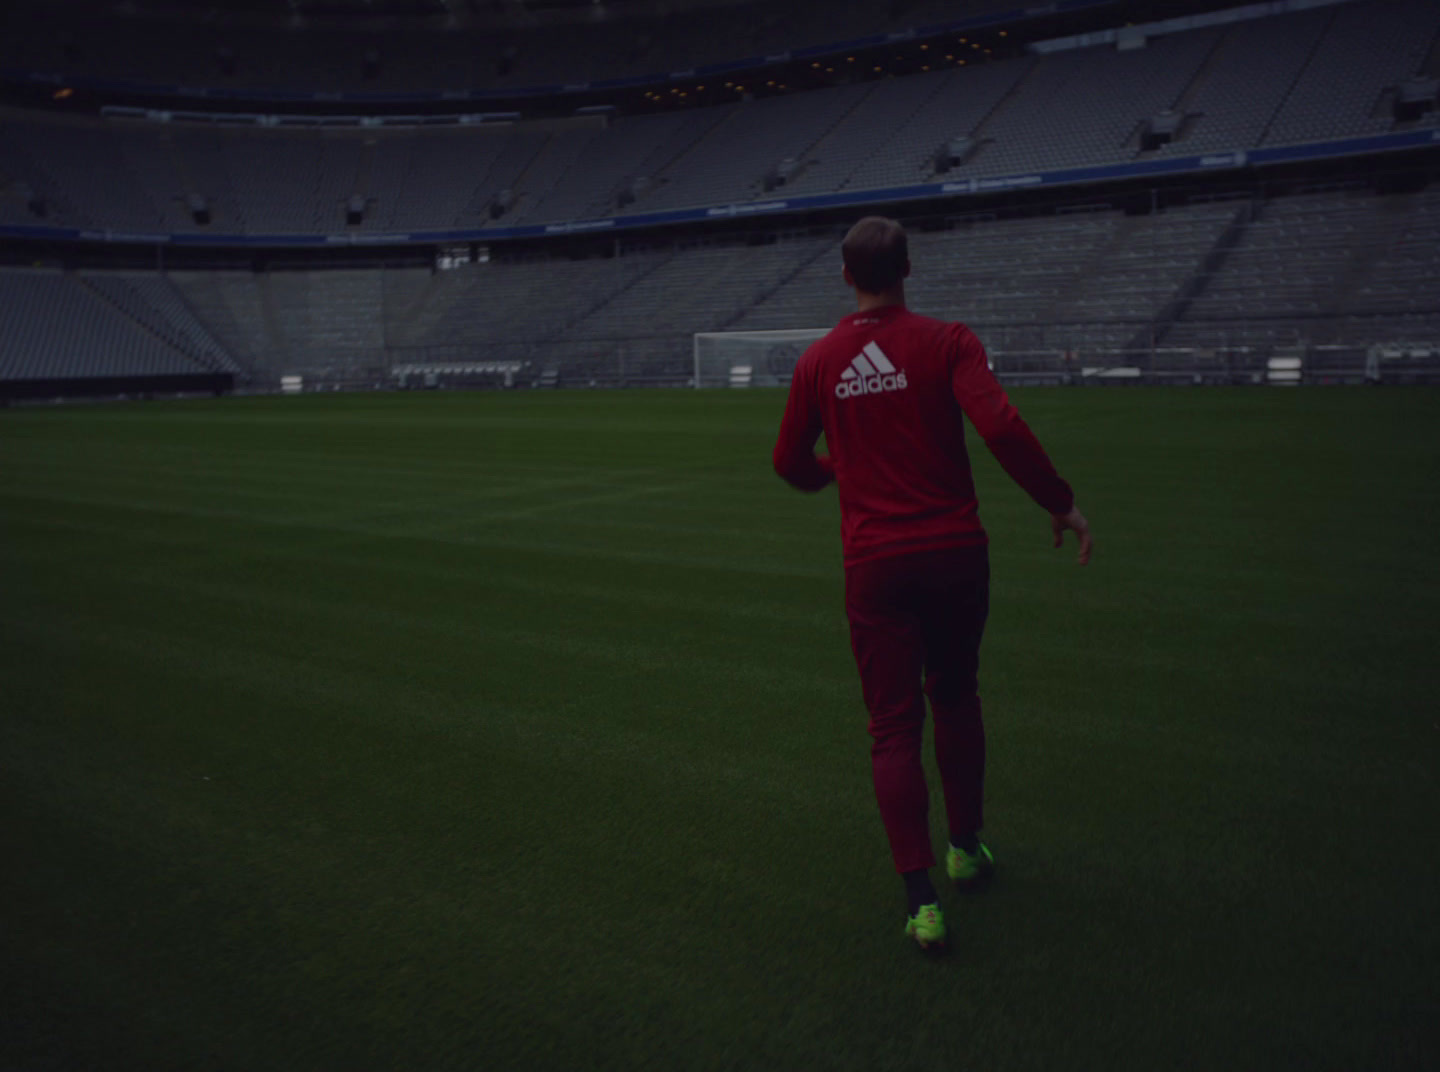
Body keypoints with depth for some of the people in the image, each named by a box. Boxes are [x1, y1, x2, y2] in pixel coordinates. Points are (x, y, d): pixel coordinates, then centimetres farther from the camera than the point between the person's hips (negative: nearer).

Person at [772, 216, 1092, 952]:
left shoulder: (818, 361, 3)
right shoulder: (946, 342, -5)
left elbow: (790, 463, 11)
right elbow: (1000, 427, -18)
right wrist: (1060, 504, -7)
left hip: (874, 564, 0)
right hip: (955, 551, 0)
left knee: (894, 730, 5)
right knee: (955, 699, 22)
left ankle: (921, 899, -1)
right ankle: (967, 848, 36)